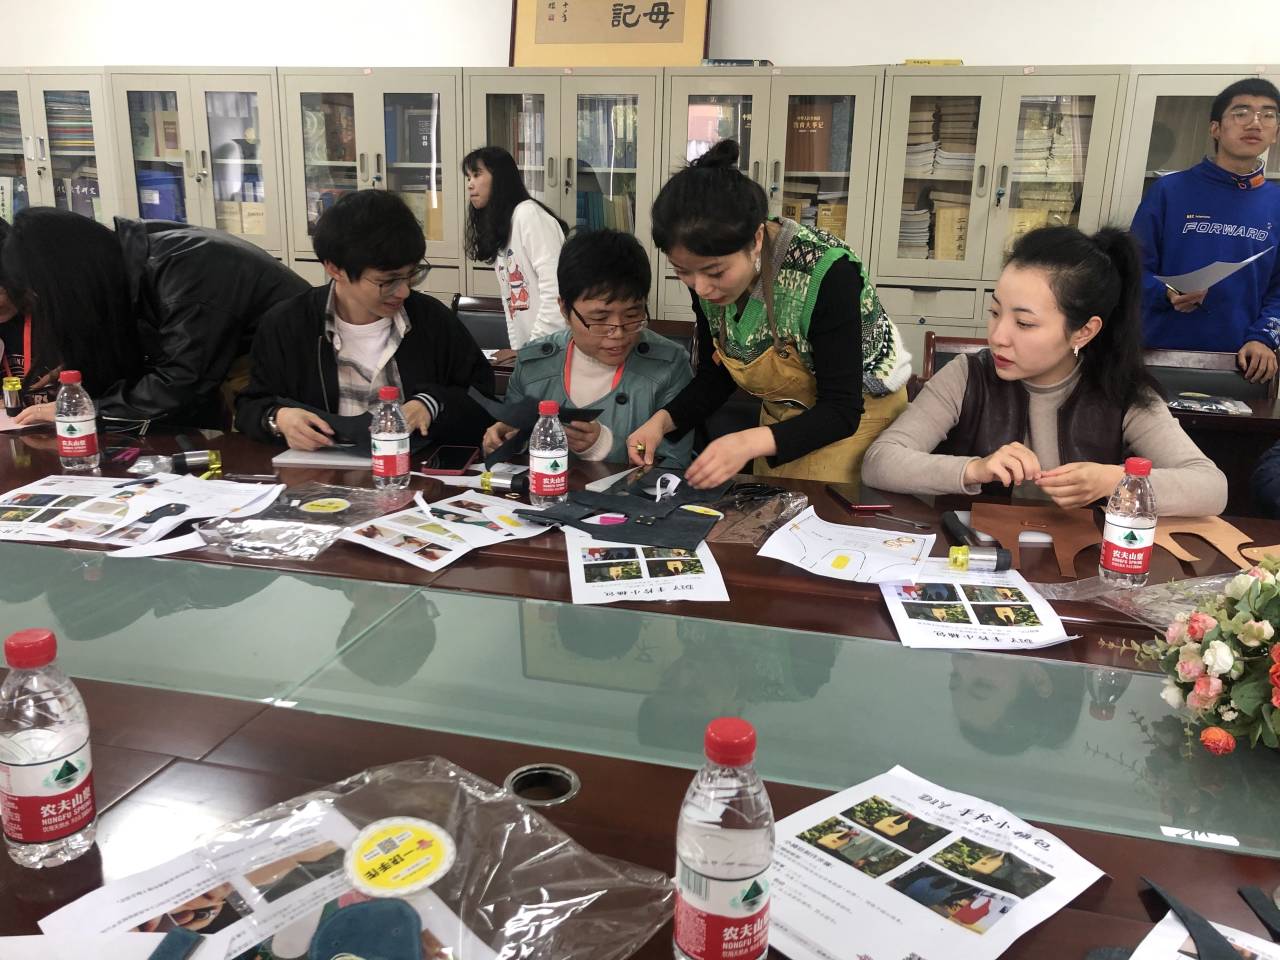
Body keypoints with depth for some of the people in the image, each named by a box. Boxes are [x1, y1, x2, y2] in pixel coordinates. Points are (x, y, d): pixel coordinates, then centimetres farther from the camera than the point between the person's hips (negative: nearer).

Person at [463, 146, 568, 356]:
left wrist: (535, 347, -18)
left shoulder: (529, 215, -10)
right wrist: (517, 348, 7)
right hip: (530, 348, 8)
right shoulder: (495, 231, 17)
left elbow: (555, 290, -19)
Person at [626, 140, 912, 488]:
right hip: (784, 420, 5)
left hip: (857, 418, -5)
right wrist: (664, 419, -19)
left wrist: (750, 443, -43)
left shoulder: (825, 272, -32)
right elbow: (715, 378, 0)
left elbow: (842, 411, -29)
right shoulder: (707, 276, -15)